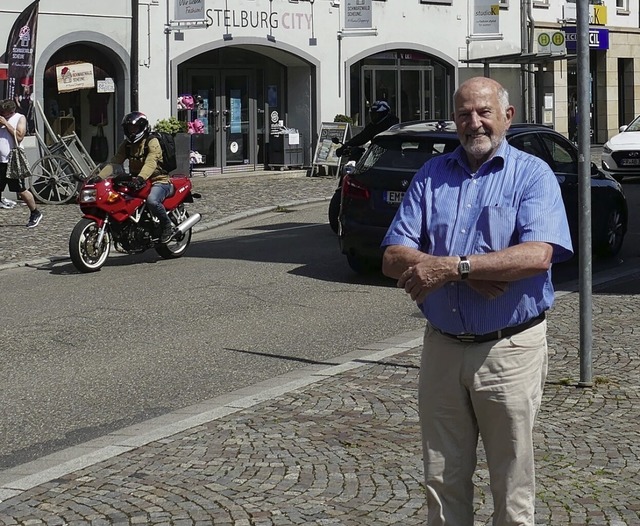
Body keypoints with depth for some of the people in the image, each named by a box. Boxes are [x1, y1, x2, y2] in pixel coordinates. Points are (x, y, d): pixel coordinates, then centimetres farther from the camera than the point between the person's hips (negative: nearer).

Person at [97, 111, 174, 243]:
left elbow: (151, 163, -28)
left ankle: (168, 226, -13)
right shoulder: (126, 144, 10)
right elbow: (114, 162, 0)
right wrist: (99, 177, -17)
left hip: (159, 181, -7)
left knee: (152, 200, -38)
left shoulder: (152, 142, -12)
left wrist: (140, 178, -47)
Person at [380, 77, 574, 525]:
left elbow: (538, 254, -20)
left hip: (508, 349, -3)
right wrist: (473, 276, -15)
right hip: (442, 348, 4)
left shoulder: (532, 174, -3)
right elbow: (394, 258, 0)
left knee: (513, 485, 6)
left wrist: (453, 266, -24)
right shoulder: (432, 175, 8)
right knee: (443, 480, 11)